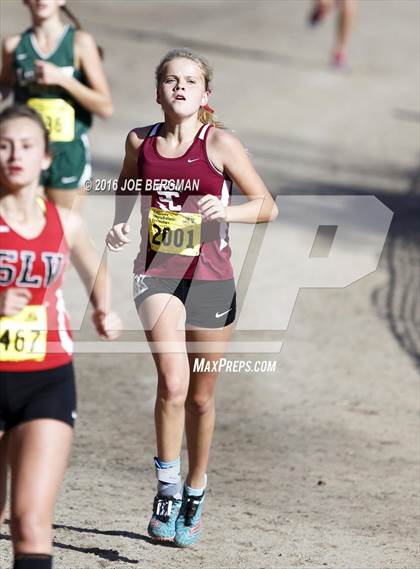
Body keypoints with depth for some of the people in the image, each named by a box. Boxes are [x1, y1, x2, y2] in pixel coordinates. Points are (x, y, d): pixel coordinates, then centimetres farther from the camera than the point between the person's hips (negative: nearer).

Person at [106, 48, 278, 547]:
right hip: (156, 275, 0)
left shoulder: (219, 142, -6)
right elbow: (126, 189, 22)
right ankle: (167, 484, -6)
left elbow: (267, 207, -5)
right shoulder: (140, 141, 1)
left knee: (200, 397, 12)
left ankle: (194, 495, 32)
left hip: (210, 278, 0)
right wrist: (118, 225, 2)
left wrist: (225, 210, -24)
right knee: (172, 382, -23)